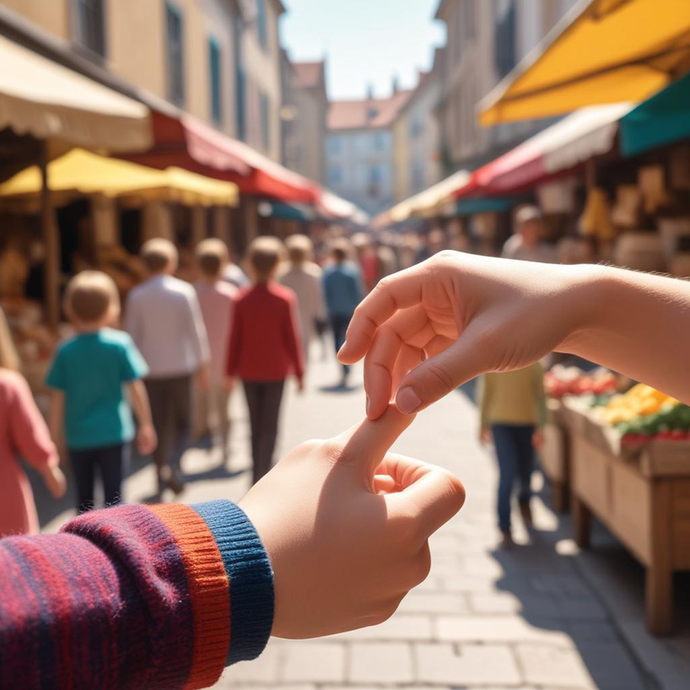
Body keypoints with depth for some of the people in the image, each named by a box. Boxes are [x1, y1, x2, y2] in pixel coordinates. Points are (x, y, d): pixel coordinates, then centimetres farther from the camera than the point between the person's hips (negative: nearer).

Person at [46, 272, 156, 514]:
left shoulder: (65, 351, -5)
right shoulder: (120, 344, -8)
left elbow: (58, 397, -2)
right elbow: (135, 389, -4)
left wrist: (55, 434, 10)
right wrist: (146, 425, 6)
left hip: (78, 437, 2)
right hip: (113, 433, -2)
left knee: (84, 499, 16)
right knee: (113, 496, 4)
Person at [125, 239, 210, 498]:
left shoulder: (137, 295, -3)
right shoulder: (184, 291, -7)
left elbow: (132, 334, 1)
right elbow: (195, 330, -5)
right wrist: (202, 365, 4)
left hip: (150, 368, 1)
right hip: (181, 366, -1)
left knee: (159, 423, 11)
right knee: (183, 422, 11)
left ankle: (162, 476, 16)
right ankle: (173, 466, -9)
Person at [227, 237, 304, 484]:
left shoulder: (241, 299, -4)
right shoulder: (285, 298, -10)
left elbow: (235, 338, -1)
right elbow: (292, 336, -7)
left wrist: (231, 371, 8)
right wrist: (299, 371, 1)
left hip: (249, 371, 2)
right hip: (276, 370, -2)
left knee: (255, 425, 14)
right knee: (270, 426, 3)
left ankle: (257, 475, 21)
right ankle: (263, 476, -4)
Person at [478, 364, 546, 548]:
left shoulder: (533, 366, -2)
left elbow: (540, 397, -2)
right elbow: (485, 395, 5)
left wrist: (540, 427, -9)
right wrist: (483, 425, 9)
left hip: (527, 424, 2)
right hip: (501, 423, -1)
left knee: (525, 471, 10)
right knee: (507, 474, -11)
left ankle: (524, 501, 47)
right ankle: (505, 529, -3)